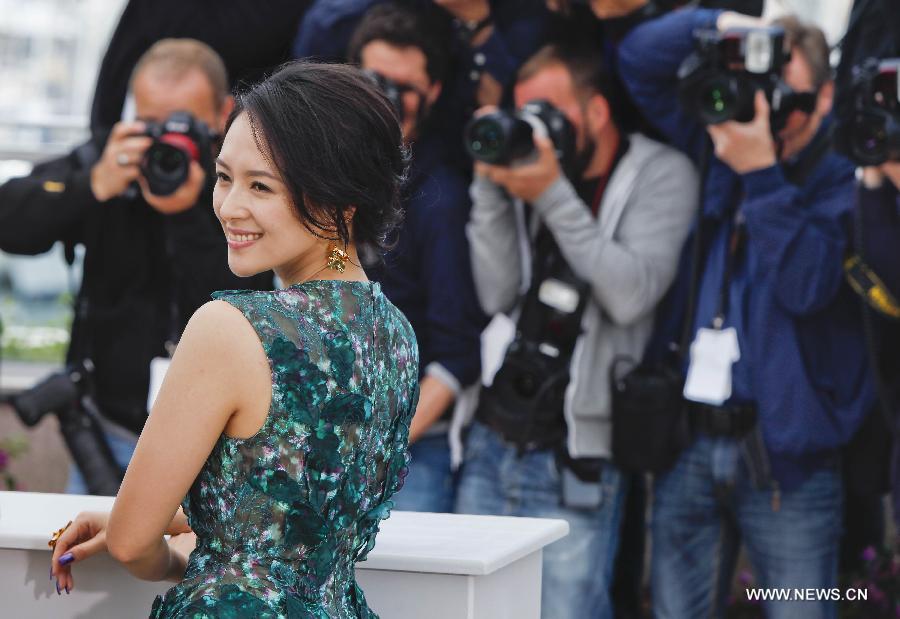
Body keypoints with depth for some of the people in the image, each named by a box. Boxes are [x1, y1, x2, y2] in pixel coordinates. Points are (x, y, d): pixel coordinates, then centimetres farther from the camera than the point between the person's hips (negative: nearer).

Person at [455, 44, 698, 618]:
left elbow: (631, 297, -17)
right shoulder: (531, 170, 9)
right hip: (492, 438, 5)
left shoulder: (660, 173, -3)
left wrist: (554, 198, -18)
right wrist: (491, 187, -6)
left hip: (575, 462, -5)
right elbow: (498, 295, 1)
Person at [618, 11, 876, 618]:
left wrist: (763, 175, -20)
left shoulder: (843, 177, -2)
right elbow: (640, 57, 12)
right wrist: (726, 24, -2)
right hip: (687, 439, 4)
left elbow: (807, 284, -16)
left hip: (786, 451, -4)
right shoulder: (714, 144, 11)